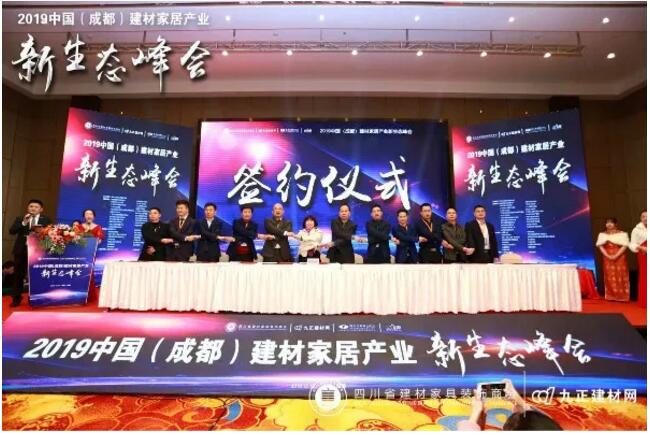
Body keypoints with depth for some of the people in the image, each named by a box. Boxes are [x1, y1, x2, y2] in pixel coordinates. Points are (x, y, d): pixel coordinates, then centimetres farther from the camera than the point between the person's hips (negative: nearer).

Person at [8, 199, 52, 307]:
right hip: (21, 250, 2)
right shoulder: (20, 219, 10)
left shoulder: (46, 220, 6)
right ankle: (16, 298, 18)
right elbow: (11, 231, -2)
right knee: (19, 275, 8)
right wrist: (23, 223, -14)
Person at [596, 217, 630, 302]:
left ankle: (622, 296, 5)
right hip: (607, 258, 3)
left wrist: (616, 255, -17)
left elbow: (624, 246, -8)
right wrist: (607, 255, -10)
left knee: (620, 276, -2)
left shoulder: (622, 234, 0)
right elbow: (600, 246, 3)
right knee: (609, 277, 3)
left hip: (619, 257, -3)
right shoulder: (602, 234, 10)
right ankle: (611, 296, 8)